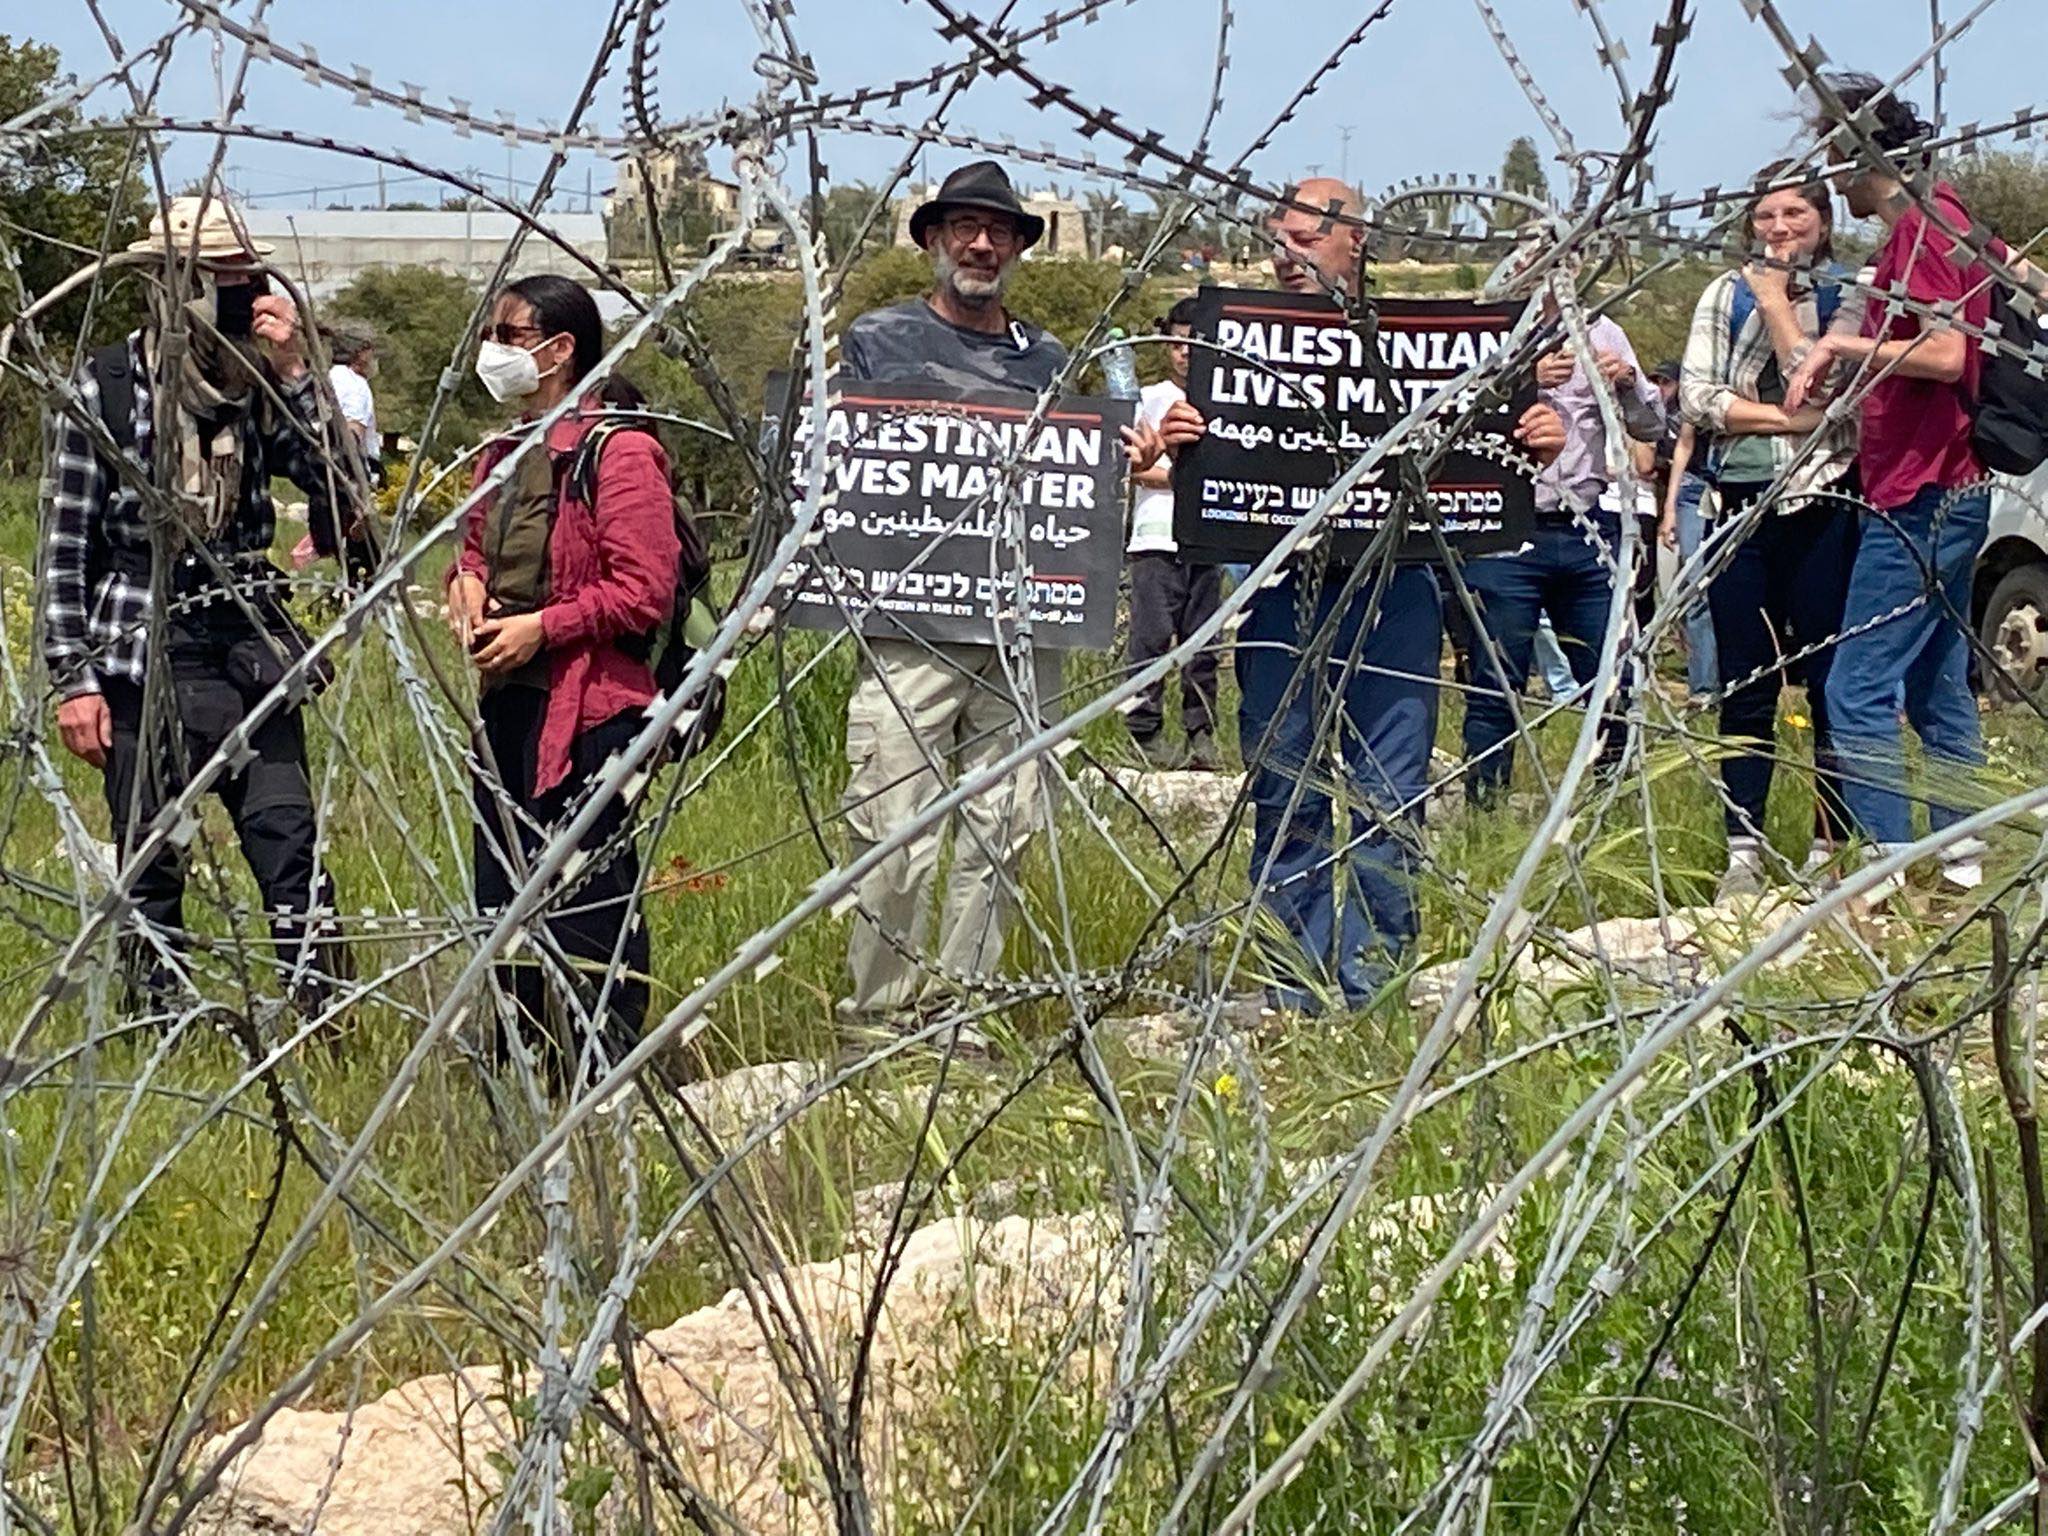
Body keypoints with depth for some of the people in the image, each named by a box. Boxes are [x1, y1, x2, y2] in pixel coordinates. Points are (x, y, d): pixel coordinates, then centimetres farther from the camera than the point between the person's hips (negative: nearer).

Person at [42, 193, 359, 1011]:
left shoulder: (257, 383, 5)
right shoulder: (105, 389, -4)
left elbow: (342, 491, -4)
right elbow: (63, 548, -2)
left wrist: (294, 372, -11)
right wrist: (74, 681, -6)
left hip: (250, 655, 3)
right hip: (144, 664, -2)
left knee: (292, 851, -4)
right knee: (151, 872, 5)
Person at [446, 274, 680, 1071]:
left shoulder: (618, 454, -11)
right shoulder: (505, 454, 16)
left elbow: (644, 591, -15)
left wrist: (540, 627, -17)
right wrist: (465, 578, 7)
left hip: (588, 707, -9)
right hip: (505, 703, 9)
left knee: (589, 900, -5)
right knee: (502, 893, 14)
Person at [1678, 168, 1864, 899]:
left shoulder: (1849, 296, 3)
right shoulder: (1725, 295, 12)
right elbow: (1696, 399, 1)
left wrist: (1776, 301, -5)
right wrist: (1789, 417, -10)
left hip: (1823, 509, -3)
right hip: (1743, 507, 3)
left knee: (1831, 683, -1)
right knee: (1746, 690, 5)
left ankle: (1830, 849, 5)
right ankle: (1743, 853, 9)